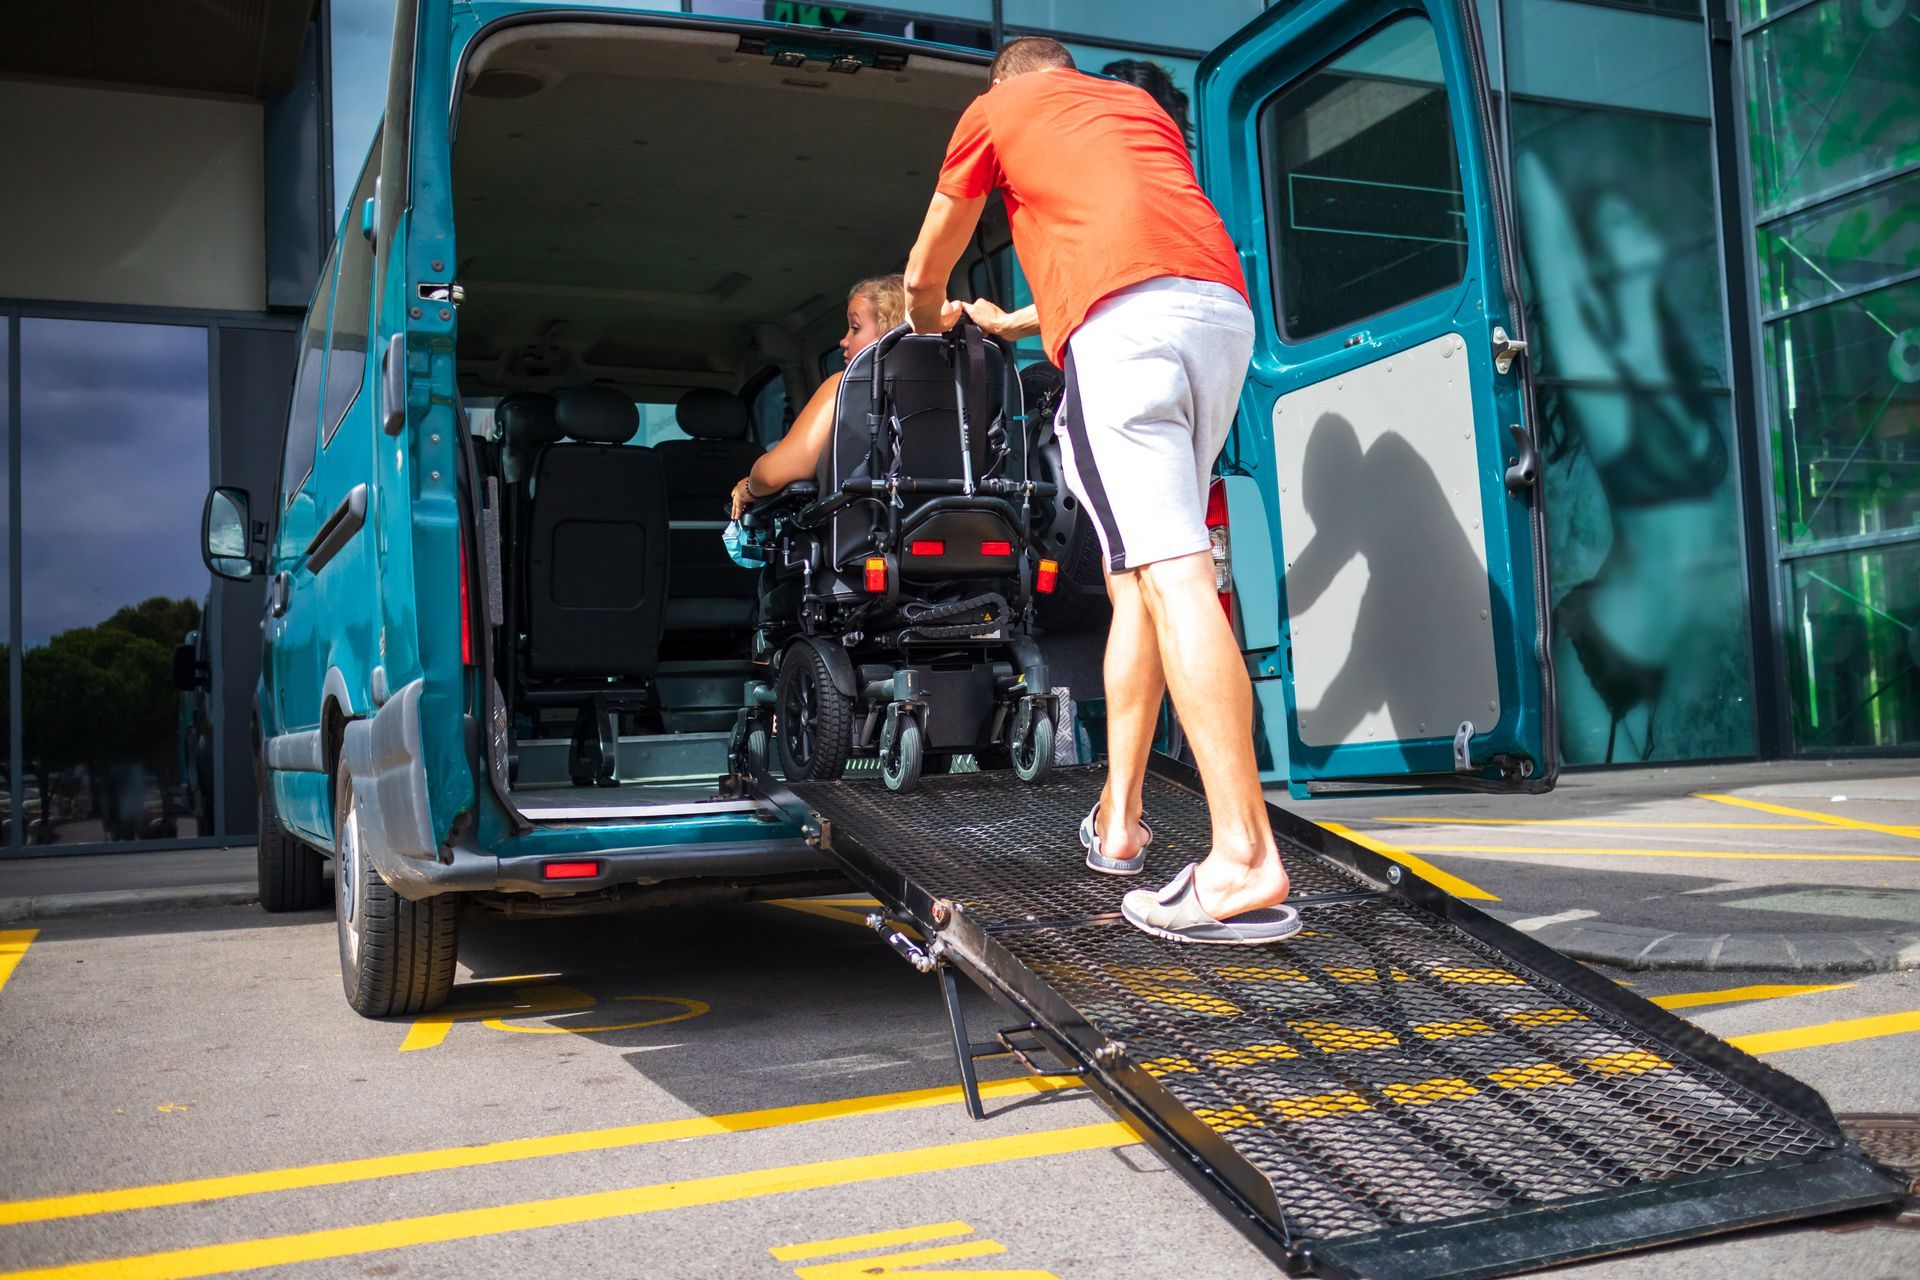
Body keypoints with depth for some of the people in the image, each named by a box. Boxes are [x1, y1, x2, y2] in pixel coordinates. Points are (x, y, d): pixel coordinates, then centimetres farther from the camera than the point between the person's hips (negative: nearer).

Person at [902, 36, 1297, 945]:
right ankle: (1117, 817, 17)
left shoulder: (995, 110, 23)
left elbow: (924, 272, 31)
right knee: (1138, 578, 13)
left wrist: (932, 323, 55)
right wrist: (1009, 323, 60)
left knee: (1169, 573, -16)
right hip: (1223, 307, 6)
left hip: (1120, 325, -6)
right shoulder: (1141, 105, 38)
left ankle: (1244, 863, -25)